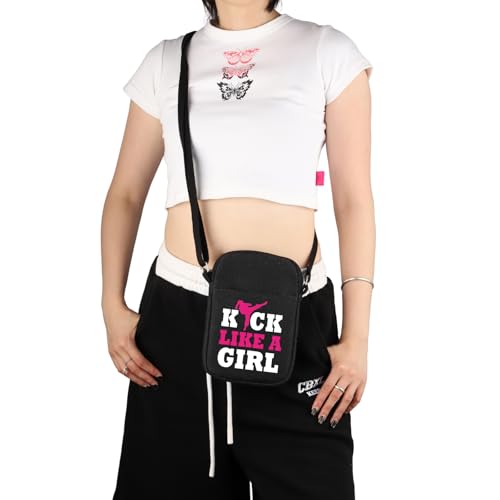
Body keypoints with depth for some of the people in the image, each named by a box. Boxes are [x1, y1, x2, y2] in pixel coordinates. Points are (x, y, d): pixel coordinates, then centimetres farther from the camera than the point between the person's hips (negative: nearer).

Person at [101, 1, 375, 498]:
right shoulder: (166, 61, 10)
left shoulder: (328, 51, 3)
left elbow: (354, 200, 0)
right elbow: (125, 194, 14)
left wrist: (356, 335, -6)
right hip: (176, 310, 2)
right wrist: (112, 304, 3)